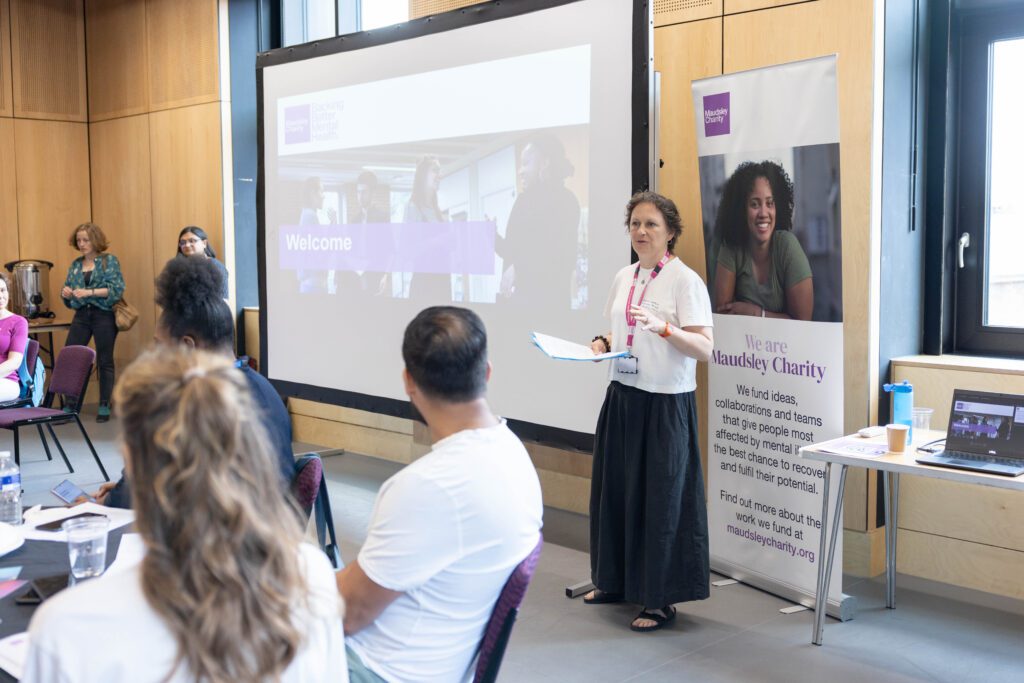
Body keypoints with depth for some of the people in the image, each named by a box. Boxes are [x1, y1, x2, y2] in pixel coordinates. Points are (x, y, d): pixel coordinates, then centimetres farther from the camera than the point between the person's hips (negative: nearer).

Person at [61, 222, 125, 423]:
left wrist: (89, 292, -20)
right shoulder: (75, 265, 13)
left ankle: (105, 406, 11)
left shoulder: (109, 261, -2)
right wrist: (66, 294, -7)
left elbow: (117, 289, -13)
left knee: (104, 361, 2)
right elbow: (69, 296, 17)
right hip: (81, 315, 5)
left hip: (104, 315, -5)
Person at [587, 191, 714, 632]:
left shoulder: (685, 280, -11)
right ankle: (616, 581, 30)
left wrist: (663, 327, -30)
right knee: (616, 490, 13)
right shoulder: (623, 278, 10)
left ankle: (660, 599, 12)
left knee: (661, 499, 1)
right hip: (622, 397, 7)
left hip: (665, 403, -7)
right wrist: (603, 343, 1)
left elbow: (704, 348, -17)